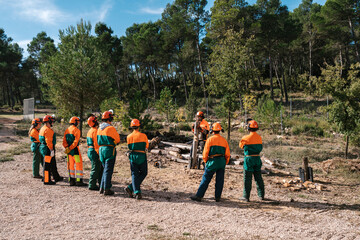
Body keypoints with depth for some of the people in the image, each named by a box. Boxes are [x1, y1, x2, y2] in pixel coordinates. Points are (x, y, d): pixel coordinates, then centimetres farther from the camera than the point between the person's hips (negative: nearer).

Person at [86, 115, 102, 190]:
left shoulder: (90, 131, 16)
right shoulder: (95, 131, -15)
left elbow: (88, 143, 21)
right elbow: (96, 144, -20)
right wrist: (99, 154, -19)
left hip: (90, 151, 10)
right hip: (94, 151, -10)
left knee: (100, 168, 16)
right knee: (95, 169, -3)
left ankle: (101, 183, 23)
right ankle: (92, 185, 3)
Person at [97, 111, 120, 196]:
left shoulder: (99, 128, 9)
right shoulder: (111, 128, -15)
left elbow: (99, 141, 15)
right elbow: (118, 140, -7)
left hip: (101, 149, 7)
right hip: (109, 150, -7)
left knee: (105, 169, 18)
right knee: (108, 170, 0)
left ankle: (102, 188, 21)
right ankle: (106, 189, 4)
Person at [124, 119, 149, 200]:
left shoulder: (129, 137, 1)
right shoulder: (143, 136, -6)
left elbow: (130, 147, 13)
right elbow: (147, 146, 8)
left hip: (132, 156, 3)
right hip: (142, 156, -3)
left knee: (134, 174, 6)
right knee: (143, 173, 12)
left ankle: (137, 192, -8)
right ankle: (130, 188, 2)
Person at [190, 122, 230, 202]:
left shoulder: (210, 139, -4)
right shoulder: (224, 140, 7)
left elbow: (205, 152, -4)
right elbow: (227, 154, 9)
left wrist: (205, 161, 10)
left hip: (212, 162, -3)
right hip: (222, 162, 3)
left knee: (205, 180, 0)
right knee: (219, 181, 11)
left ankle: (199, 196, 1)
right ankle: (217, 197, 16)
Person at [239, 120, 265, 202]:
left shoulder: (246, 138, -14)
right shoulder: (259, 138, 2)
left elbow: (241, 146, 4)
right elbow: (260, 148, 13)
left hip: (249, 159, -5)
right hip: (257, 158, 5)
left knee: (247, 178, 1)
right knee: (258, 177, 15)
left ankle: (246, 197, 5)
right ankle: (261, 195, 23)